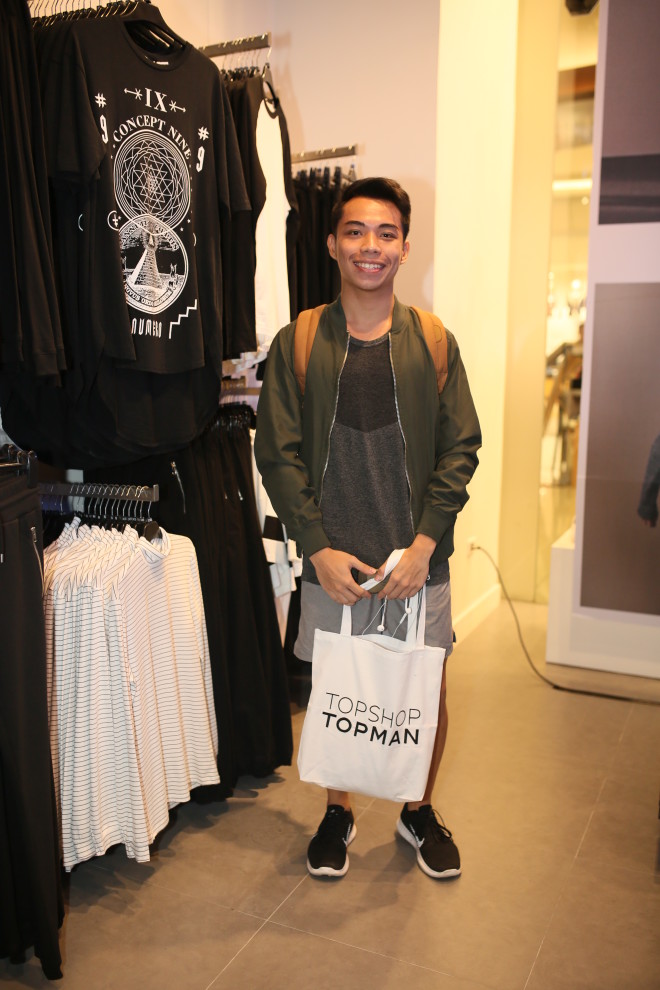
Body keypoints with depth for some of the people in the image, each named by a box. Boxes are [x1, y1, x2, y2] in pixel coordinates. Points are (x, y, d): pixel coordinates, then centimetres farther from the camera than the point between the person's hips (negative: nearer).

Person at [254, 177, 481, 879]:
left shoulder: (434, 343, 0)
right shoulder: (296, 345, -2)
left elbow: (460, 448, -1)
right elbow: (278, 454, -4)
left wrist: (424, 543, -11)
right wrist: (319, 546, -11)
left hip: (418, 561, 1)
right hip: (331, 564, 0)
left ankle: (419, 811, 39)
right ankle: (338, 812, 38)